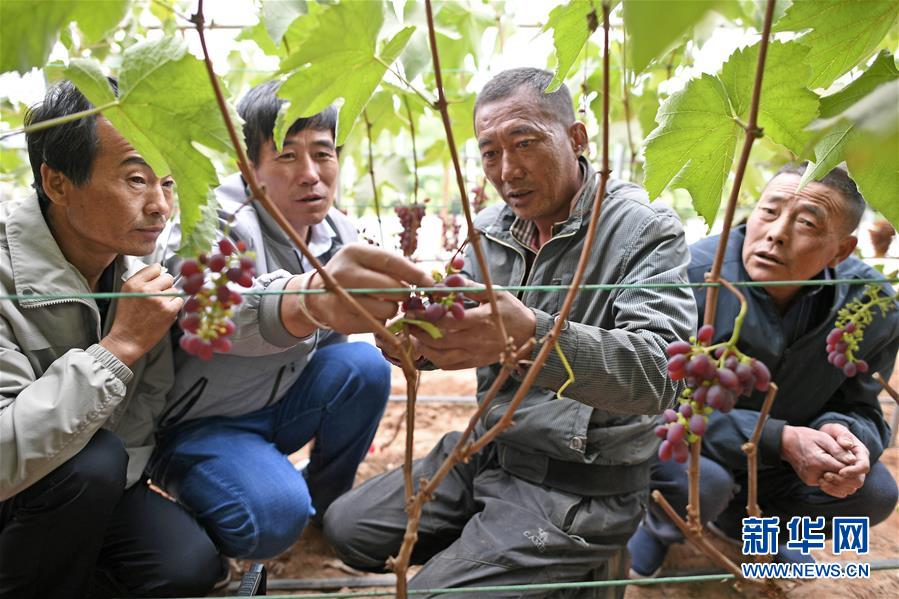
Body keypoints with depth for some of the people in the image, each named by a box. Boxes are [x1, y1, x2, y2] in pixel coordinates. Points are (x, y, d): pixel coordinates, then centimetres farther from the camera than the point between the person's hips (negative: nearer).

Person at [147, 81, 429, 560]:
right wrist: (312, 296, -72)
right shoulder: (218, 223, -25)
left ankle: (327, 501, 4)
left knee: (365, 365, -19)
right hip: (195, 423, -6)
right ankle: (192, 524, 4)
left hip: (278, 406, 6)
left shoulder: (339, 233, -3)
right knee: (275, 517, -31)